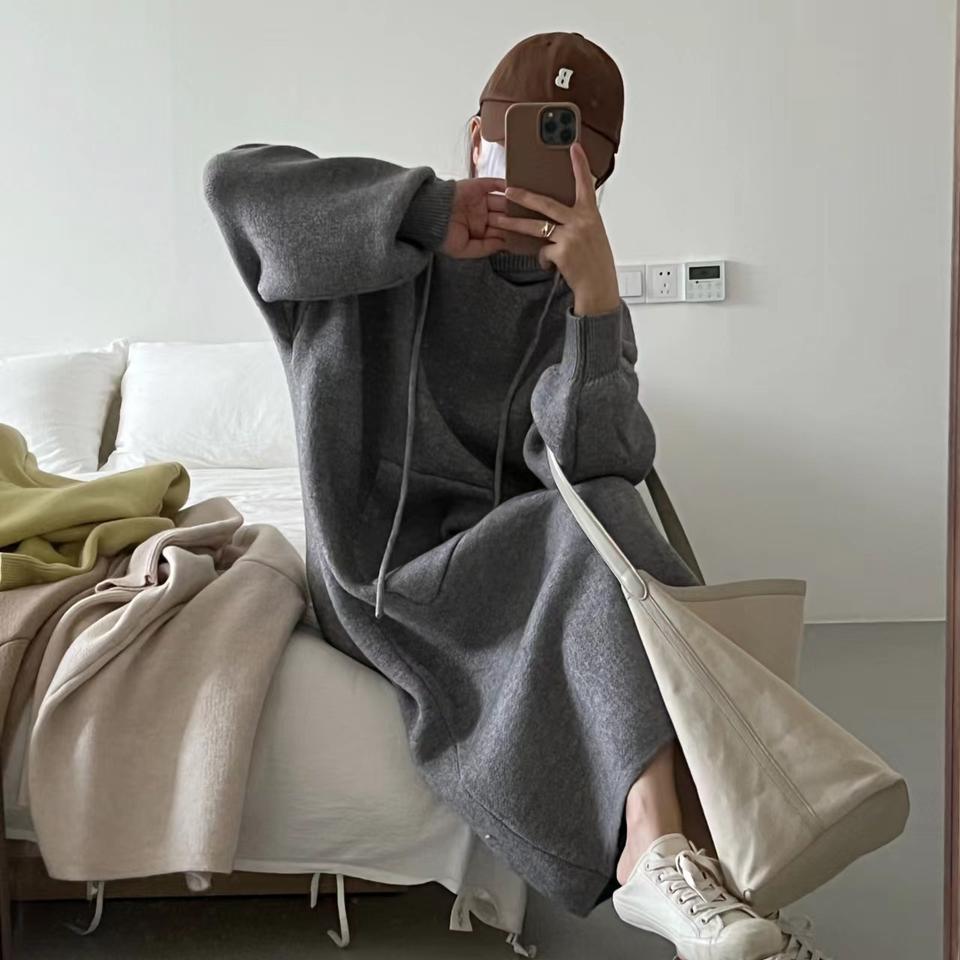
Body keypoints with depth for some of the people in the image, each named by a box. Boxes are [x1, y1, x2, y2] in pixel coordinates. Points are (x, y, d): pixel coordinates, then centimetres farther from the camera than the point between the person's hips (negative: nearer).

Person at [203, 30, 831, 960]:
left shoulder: (581, 298, 1)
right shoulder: (399, 249, -3)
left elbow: (597, 460, -17)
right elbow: (232, 177, -18)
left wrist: (596, 293, -31)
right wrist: (433, 211, -22)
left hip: (506, 559, 4)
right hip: (387, 572, -3)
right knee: (593, 532, -29)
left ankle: (654, 849, -31)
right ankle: (663, 842, -36)